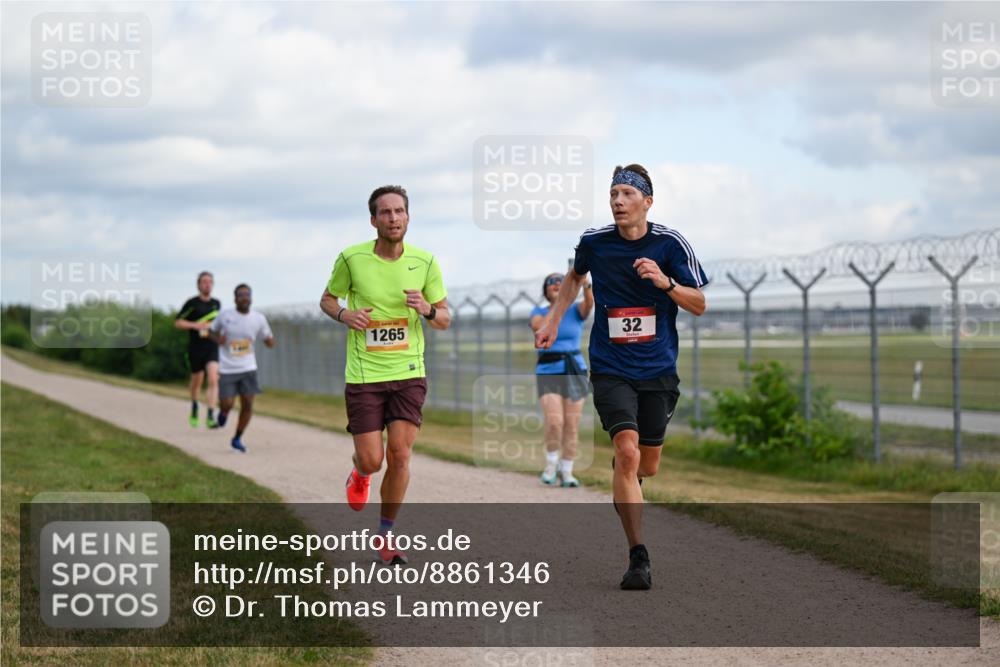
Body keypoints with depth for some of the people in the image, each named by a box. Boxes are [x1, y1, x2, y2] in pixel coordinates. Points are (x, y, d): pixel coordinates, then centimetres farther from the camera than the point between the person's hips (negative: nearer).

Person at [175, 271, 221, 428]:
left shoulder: (217, 303, 9)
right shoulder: (192, 303, -5)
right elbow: (177, 322, -4)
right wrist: (195, 325, -17)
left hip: (212, 348, 2)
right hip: (196, 349, -2)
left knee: (213, 380, -17)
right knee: (197, 381, 13)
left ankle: (210, 416, -21)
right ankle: (194, 409, 42)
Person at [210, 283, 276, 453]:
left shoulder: (259, 318, -3)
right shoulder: (225, 315, -6)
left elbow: (269, 341, 4)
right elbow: (213, 331, 11)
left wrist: (271, 340, -20)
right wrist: (218, 339, -12)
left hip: (248, 368, 1)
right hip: (228, 369, -1)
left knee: (247, 404, -6)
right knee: (227, 405, -7)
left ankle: (237, 439, 14)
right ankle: (224, 412, 33)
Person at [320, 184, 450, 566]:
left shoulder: (424, 262, -1)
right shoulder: (351, 258, -6)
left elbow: (445, 320, 7)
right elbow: (327, 298, 10)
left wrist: (427, 309, -16)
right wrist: (344, 314, -12)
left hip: (409, 372, 1)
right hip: (363, 374, -1)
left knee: (399, 455, -7)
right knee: (371, 460, -5)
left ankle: (386, 534, 12)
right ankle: (360, 475, 36)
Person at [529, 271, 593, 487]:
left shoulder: (576, 311, 4)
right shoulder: (538, 312, 5)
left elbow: (590, 302, -19)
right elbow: (537, 326, -20)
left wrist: (585, 283, -39)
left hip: (574, 372, 1)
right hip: (548, 374, -1)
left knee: (572, 425, -2)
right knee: (554, 422, -19)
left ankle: (566, 472, 13)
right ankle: (551, 463, 5)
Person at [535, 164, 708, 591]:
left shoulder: (670, 244, -7)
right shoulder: (594, 242, -3)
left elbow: (699, 304, -5)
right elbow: (575, 276, 21)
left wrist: (666, 283, -22)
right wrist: (553, 321, 16)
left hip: (658, 370, 1)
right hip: (610, 369, -1)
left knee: (646, 466, 10)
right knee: (627, 450, -21)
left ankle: (624, 479, 51)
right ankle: (638, 558, -18)